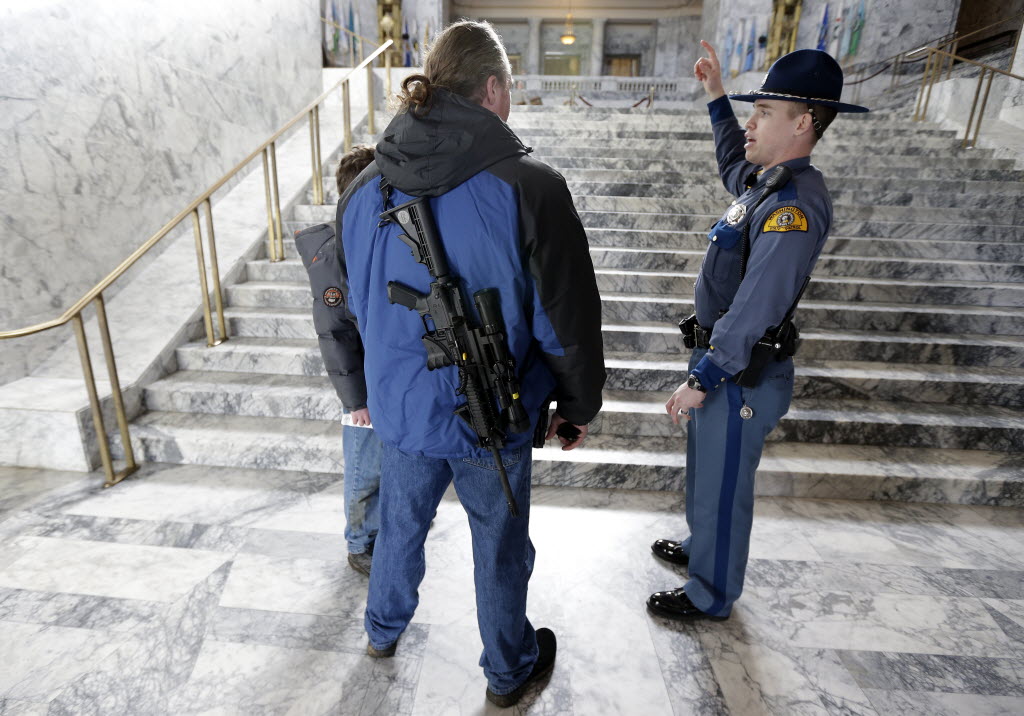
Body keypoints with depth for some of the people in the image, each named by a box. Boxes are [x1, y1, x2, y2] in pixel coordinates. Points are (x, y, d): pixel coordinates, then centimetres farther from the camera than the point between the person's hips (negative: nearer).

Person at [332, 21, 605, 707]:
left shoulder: (363, 191, -2)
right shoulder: (529, 187, -20)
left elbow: (358, 303, 10)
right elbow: (568, 318, -16)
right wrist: (579, 404, 1)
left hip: (401, 408, 5)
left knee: (401, 523, 27)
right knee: (500, 547, 18)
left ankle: (384, 629, 55)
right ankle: (510, 671, 44)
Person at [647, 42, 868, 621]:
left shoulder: (794, 206, -25)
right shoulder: (770, 181, 5)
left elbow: (754, 310, -29)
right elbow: (734, 167, 30)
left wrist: (701, 381, -23)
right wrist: (716, 97, 25)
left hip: (742, 379, -9)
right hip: (725, 360, 9)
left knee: (723, 489, 9)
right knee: (706, 471, 26)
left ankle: (712, 596, 32)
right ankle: (701, 545, 51)